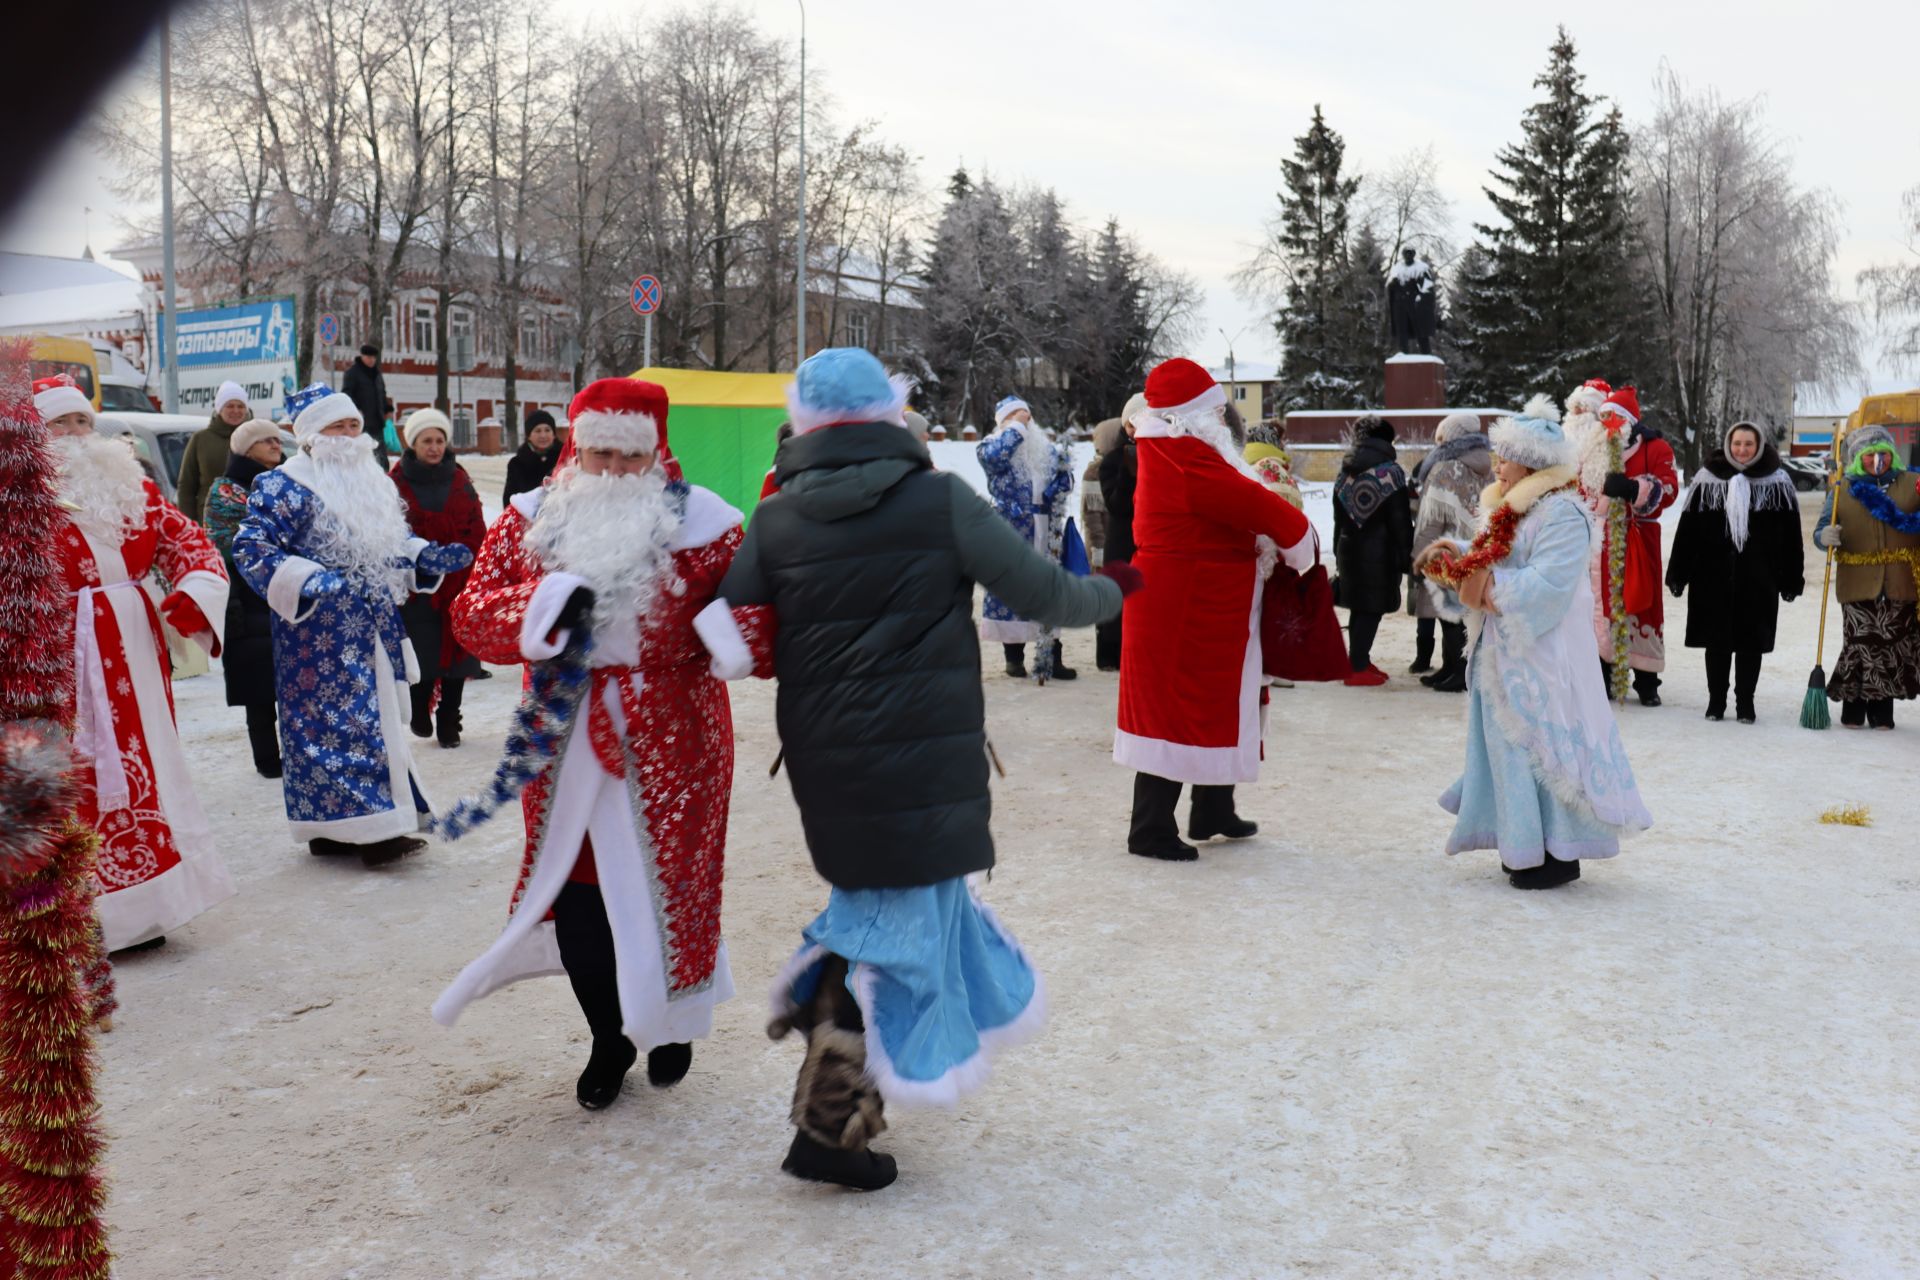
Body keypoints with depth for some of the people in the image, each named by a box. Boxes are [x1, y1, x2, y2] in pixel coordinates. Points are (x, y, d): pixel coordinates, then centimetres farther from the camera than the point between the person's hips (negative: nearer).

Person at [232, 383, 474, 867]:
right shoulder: (286, 486, -9)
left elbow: (394, 539, 27)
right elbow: (251, 548, -16)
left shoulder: (371, 481, 16)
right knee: (338, 721, -8)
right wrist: (307, 581, -29)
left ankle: (334, 826, 21)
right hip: (321, 631, -8)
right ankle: (369, 827, -7)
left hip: (374, 625, 9)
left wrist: (426, 557, 7)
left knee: (380, 718, 10)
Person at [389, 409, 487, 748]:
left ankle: (448, 723, 16)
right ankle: (420, 713, 23)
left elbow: (477, 529, 6)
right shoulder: (397, 481, -2)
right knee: (424, 654, -1)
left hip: (459, 583, 3)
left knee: (456, 653, 4)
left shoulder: (460, 479, 9)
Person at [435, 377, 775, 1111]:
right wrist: (546, 607, -24)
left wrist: (732, 628, -32)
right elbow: (472, 615, -6)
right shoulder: (531, 521, 1)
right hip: (569, 747, 2)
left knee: (667, 888, 9)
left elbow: (754, 629, -9)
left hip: (670, 748, -2)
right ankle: (609, 1039, 32)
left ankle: (672, 1021, 39)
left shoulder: (700, 524, -6)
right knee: (576, 896, 7)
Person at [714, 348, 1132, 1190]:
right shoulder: (942, 500, -7)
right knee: (904, 921, 6)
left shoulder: (774, 522, 1)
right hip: (927, 758, -4)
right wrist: (1111, 591, 18)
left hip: (824, 758, 4)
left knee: (877, 899, 27)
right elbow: (1043, 594, -2)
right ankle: (828, 1128, 8)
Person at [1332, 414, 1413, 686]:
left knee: (1359, 607, 15)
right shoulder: (1390, 471, -11)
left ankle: (1360, 661, 22)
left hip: (1349, 549, 7)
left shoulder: (1346, 472, 8)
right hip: (1380, 552, -7)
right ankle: (1358, 668, -4)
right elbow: (1400, 519, -11)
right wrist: (1405, 555, -7)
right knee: (1372, 608, -3)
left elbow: (1338, 517, 13)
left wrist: (1339, 551, 17)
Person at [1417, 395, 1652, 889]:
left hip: (1542, 658, -10)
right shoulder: (1509, 509, 14)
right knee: (1510, 745, 13)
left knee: (1542, 746, -4)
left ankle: (1559, 853, 6)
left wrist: (1489, 588, -19)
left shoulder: (1561, 514, -17)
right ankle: (1524, 845, 22)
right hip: (1503, 654, 10)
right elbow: (1489, 562, 21)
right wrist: (1452, 553, 5)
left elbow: (1545, 587, -25)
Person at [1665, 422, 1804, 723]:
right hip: (1713, 575, 0)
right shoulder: (1707, 478, 2)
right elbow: (1687, 527, 2)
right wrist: (1678, 573, 0)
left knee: (1751, 641, 6)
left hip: (1758, 578, 0)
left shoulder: (1778, 481, 1)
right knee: (1716, 640, 6)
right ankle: (1716, 701, 18)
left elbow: (1791, 533, 2)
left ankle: (1745, 703, 17)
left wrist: (1791, 577, 0)